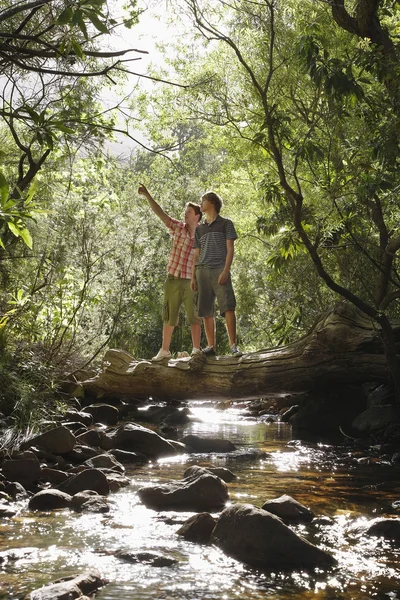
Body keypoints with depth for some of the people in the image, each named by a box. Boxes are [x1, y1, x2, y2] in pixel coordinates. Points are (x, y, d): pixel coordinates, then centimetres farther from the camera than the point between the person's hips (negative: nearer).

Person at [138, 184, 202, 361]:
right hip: (174, 280, 0)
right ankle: (164, 350, 15)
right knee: (169, 317, 7)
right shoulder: (178, 227, 0)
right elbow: (160, 213, -9)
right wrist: (147, 195, -19)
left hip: (192, 282, 0)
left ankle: (196, 349, 9)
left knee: (194, 316, 2)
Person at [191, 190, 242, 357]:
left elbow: (230, 249, 1)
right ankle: (211, 346, 1)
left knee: (228, 307, -16)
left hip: (220, 270, -5)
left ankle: (233, 345, -18)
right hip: (202, 271, 5)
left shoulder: (225, 223, 9)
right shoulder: (199, 229, 22)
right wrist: (193, 276, 9)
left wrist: (225, 271, -12)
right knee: (206, 311, -1)